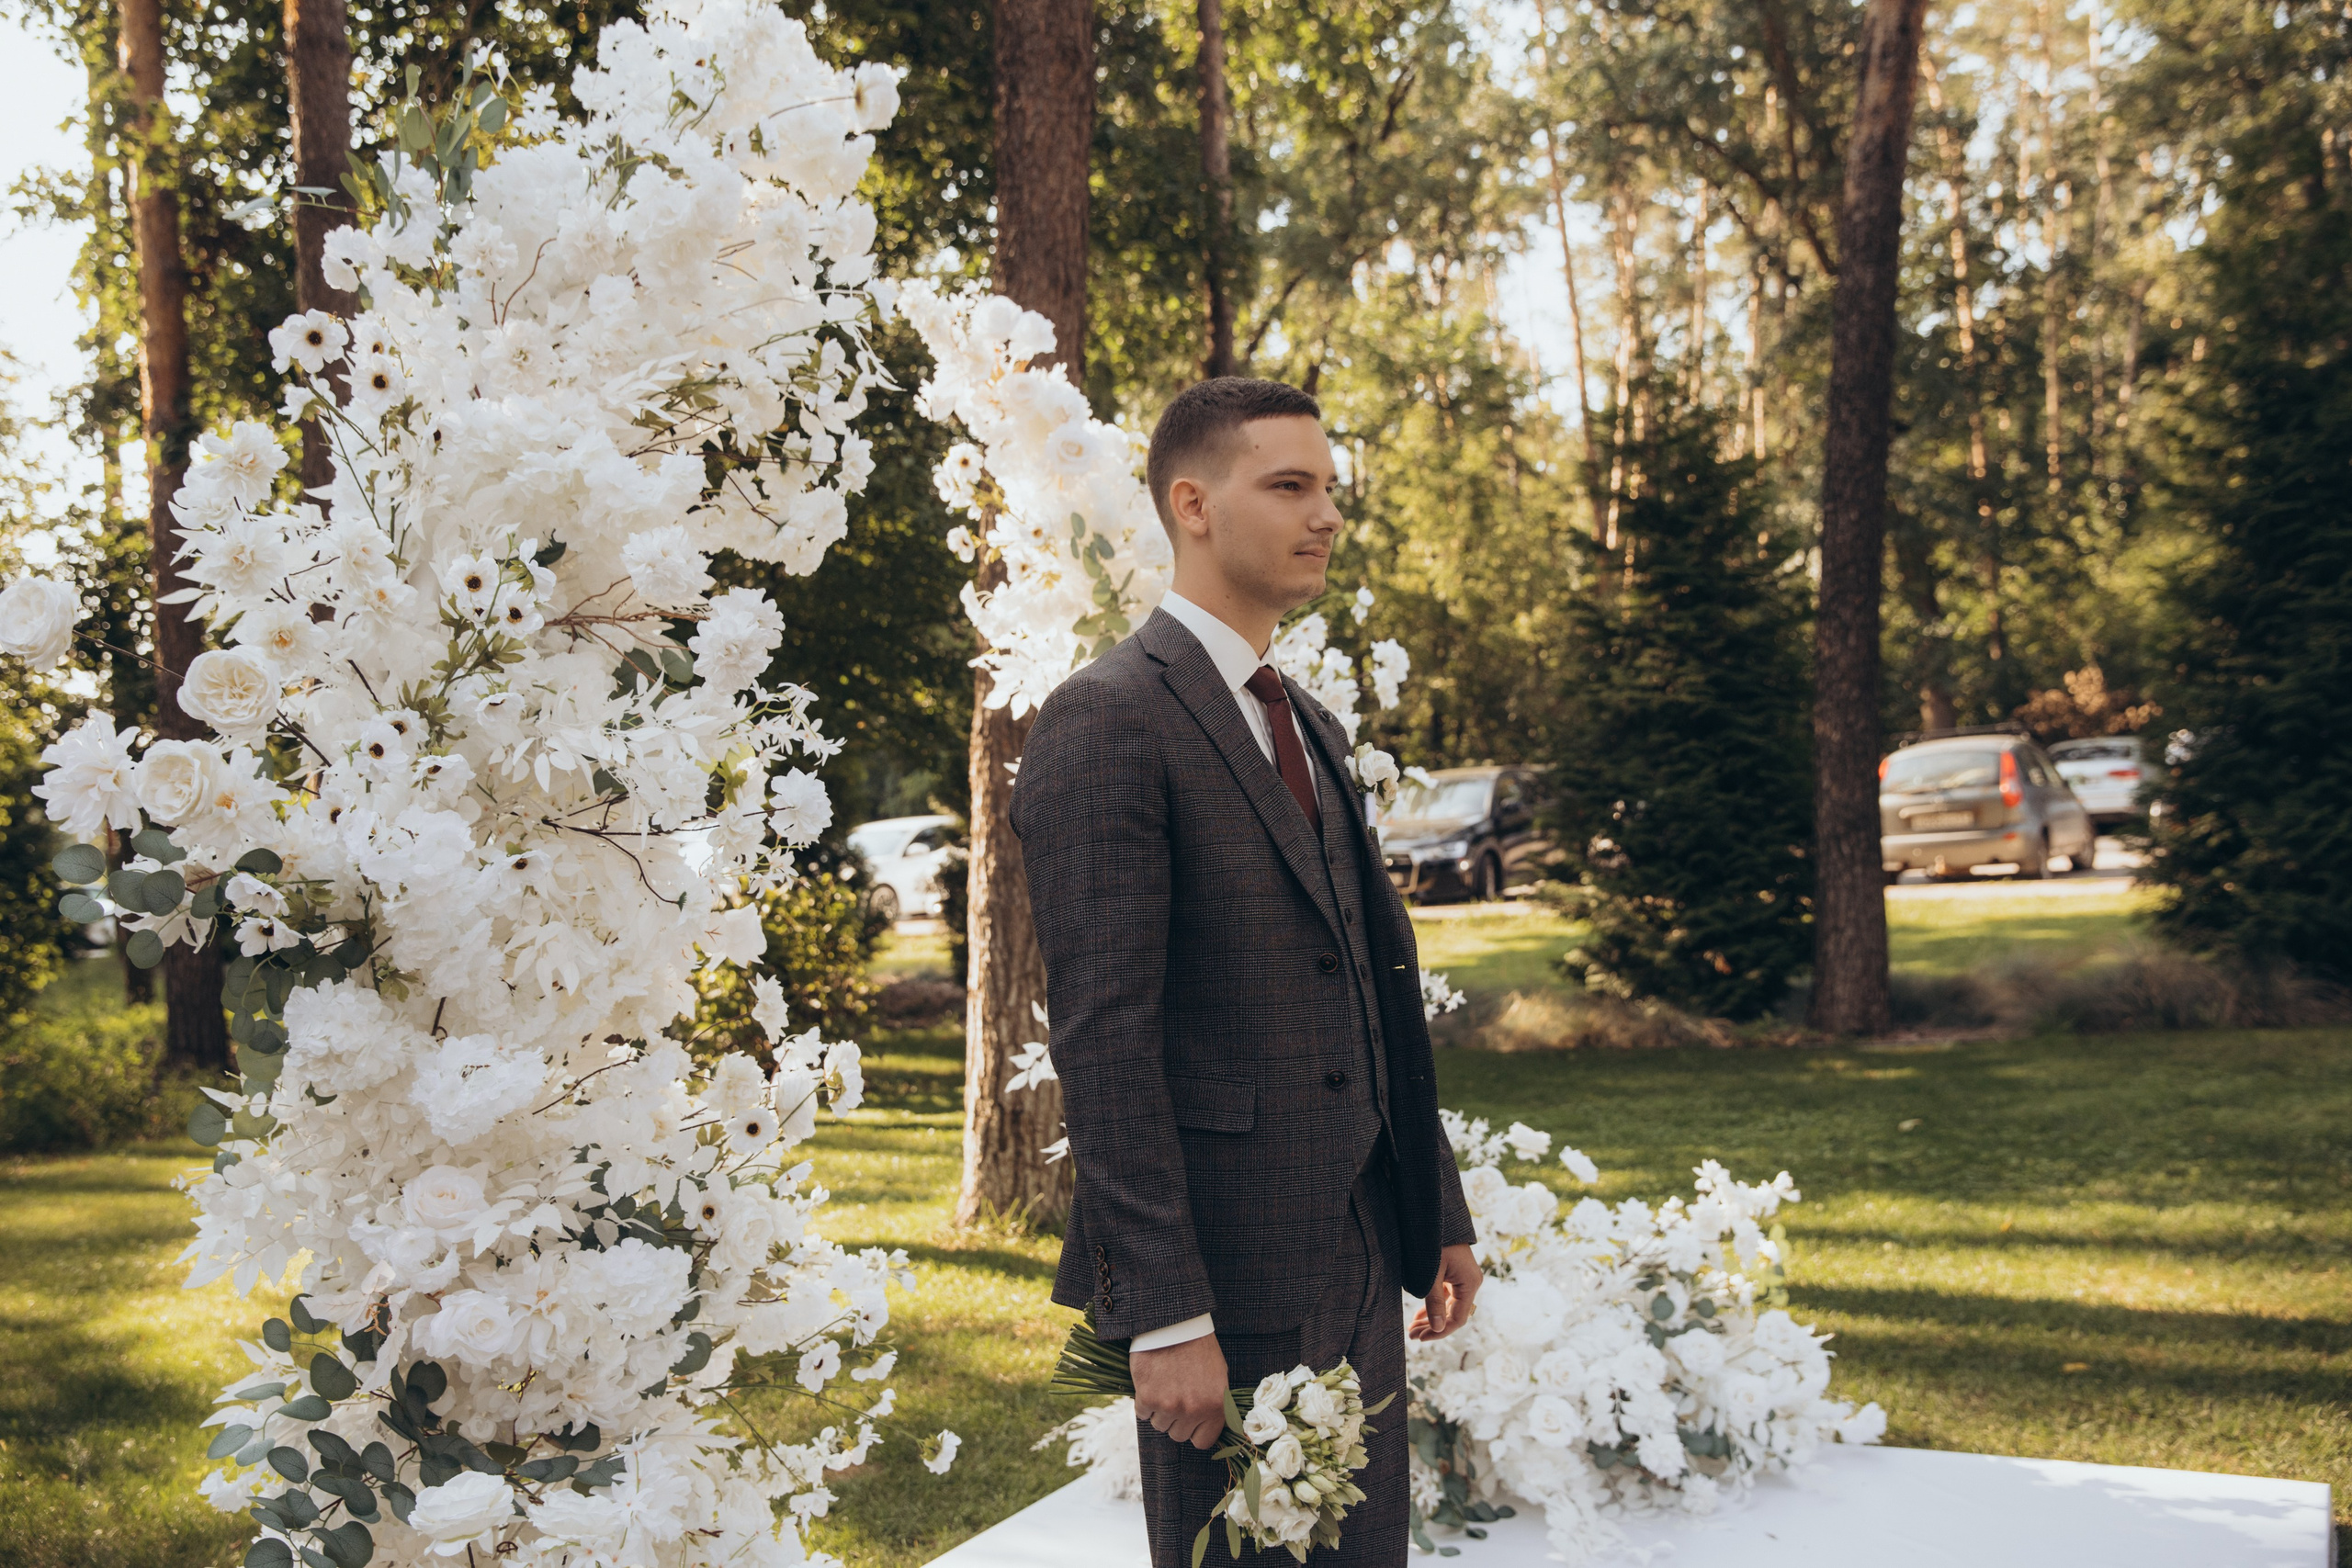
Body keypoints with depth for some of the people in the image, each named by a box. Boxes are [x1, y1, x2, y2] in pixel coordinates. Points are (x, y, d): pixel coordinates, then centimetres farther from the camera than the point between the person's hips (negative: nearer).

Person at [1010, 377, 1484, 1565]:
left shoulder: (1310, 729, 17)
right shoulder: (1108, 721, -12)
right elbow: (1101, 1038, -18)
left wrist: (1437, 1213, 18)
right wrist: (1164, 1317, -20)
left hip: (1357, 1266, 8)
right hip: (1225, 1276, -8)